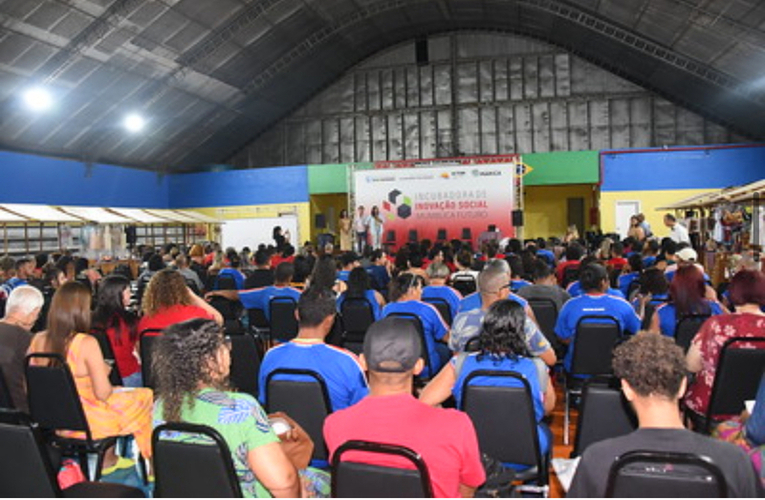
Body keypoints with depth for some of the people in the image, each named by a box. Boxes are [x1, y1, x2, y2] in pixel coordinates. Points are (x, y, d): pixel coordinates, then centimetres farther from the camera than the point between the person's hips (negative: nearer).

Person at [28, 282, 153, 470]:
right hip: (87, 423, -7)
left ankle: (108, 458, 33)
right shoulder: (87, 343, -24)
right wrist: (104, 371, -2)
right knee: (145, 396, 14)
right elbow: (102, 393, -23)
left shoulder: (38, 340, -7)